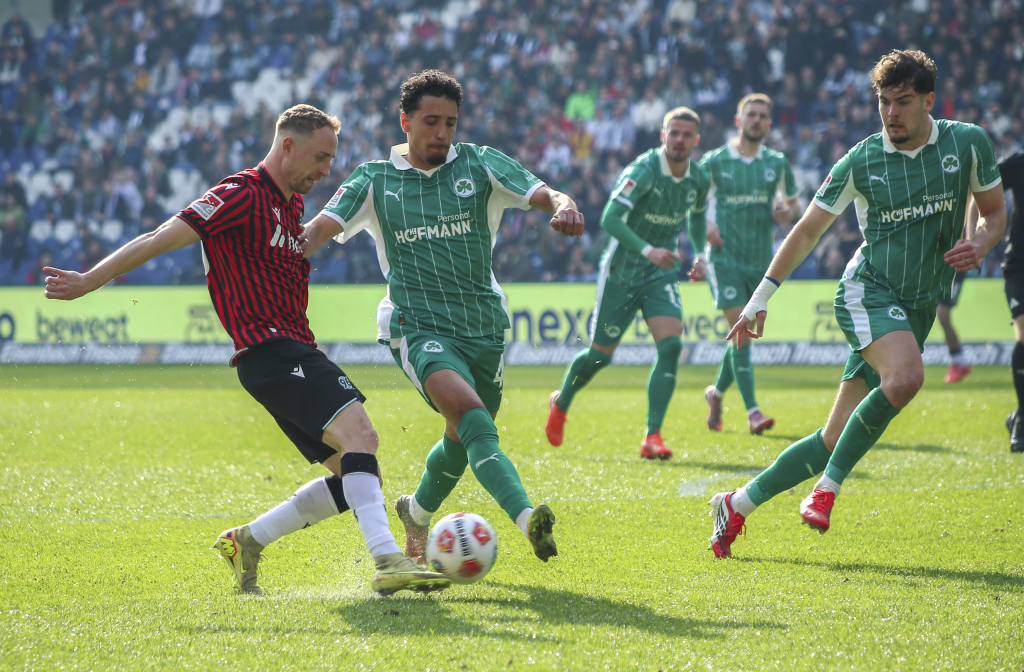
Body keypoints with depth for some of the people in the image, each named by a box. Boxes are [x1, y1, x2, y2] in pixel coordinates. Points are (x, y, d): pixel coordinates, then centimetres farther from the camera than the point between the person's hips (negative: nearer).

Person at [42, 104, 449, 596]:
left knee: (355, 477, 5)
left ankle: (248, 541, 14)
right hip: (269, 349, -10)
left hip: (296, 350, 10)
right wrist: (88, 282, -11)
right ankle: (388, 563, -35)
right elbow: (161, 239, -9)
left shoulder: (292, 203, 21)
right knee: (359, 434, -26)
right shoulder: (242, 195, -7)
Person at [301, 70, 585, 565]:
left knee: (463, 440, 17)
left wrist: (564, 206, -33)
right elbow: (319, 230, -7)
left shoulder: (479, 165, 3)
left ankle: (417, 511, 48)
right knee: (470, 413, -29)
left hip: (483, 323, 4)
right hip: (417, 326, -4)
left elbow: (544, 194, -8)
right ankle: (526, 517, -45)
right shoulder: (375, 181, 2)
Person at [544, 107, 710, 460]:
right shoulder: (643, 171, -21)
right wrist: (647, 250, -42)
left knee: (670, 346, -17)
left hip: (662, 273, 4)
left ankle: (652, 436, -15)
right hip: (622, 272, -4)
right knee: (600, 354, 6)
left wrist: (700, 254, 10)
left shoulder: (698, 179, 0)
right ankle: (560, 403, 37)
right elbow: (610, 219, -31)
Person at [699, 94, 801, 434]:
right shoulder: (714, 161, -1)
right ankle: (752, 410, -17)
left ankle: (717, 391, 35)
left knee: (744, 335, 10)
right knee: (740, 330, -14)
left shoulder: (777, 163, 7)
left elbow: (794, 201, 19)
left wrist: (787, 212, -5)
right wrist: (704, 226, -8)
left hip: (762, 261, 4)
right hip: (725, 257, -4)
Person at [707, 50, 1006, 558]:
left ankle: (738, 505, 15)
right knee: (905, 377, -36)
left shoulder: (969, 144, 0)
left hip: (920, 307, 3)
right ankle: (828, 488, -22)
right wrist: (761, 297, 5)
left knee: (834, 441, 1)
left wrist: (979, 245, -9)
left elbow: (995, 213, 14)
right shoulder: (860, 162, -4)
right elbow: (808, 230, 7)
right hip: (868, 292, -3)